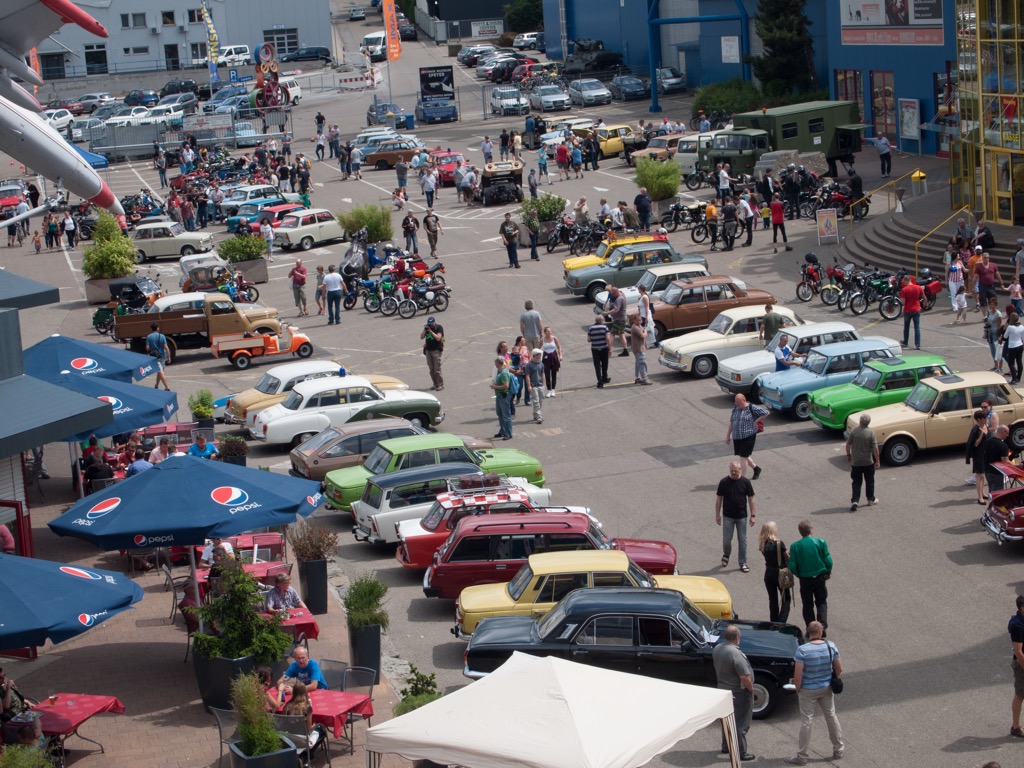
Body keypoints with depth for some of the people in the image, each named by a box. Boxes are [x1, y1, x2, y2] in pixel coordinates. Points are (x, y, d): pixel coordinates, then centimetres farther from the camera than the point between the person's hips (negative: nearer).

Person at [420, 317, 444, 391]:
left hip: (436, 350, -6)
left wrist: (431, 331, -19)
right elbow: (421, 337, 6)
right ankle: (435, 384, 15)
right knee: (431, 369, 7)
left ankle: (440, 385, -5)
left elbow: (438, 338, -17)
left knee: (437, 368, -9)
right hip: (428, 350, 6)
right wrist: (424, 330, -10)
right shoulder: (427, 327, 10)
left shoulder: (438, 327, -6)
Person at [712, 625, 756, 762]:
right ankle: (741, 753, 9)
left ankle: (726, 746, 36)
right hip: (739, 693, -8)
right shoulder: (736, 654, -30)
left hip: (723, 689, 8)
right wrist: (751, 689, -12)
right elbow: (745, 677, -28)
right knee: (741, 724, 3)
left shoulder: (717, 649, -4)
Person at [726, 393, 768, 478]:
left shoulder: (752, 408, -11)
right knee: (744, 456, 17)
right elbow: (731, 423, 16)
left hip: (748, 437, -7)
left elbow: (766, 412, -10)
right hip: (736, 437, 7)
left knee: (743, 456, -7)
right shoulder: (735, 410, 9)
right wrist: (728, 436, 15)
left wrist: (756, 421, -10)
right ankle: (756, 468, 40)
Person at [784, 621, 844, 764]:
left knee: (806, 722, 6)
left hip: (808, 691, -3)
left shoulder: (803, 650, -22)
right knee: (831, 717, 20)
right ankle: (838, 750, 32)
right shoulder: (831, 646, -10)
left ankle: (802, 756, 14)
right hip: (827, 688, 3)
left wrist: (797, 688, -3)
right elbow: (839, 669, -2)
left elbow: (797, 675, -21)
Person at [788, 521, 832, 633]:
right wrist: (828, 572, 9)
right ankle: (822, 626, 2)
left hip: (805, 579, 0)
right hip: (820, 577, 0)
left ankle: (810, 629, 13)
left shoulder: (795, 546, -10)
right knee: (821, 602, 16)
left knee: (807, 604, 13)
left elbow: (792, 566, -10)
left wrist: (799, 575, 8)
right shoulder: (820, 542, -10)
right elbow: (828, 561, -10)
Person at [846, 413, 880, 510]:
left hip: (855, 462, 1)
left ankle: (854, 501, -4)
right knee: (870, 481, 17)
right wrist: (877, 460, -3)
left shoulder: (854, 431, -11)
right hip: (868, 462, -1)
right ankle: (871, 499, 28)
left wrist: (848, 455, 13)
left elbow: (848, 444, -4)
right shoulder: (870, 432, -15)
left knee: (856, 482, 8)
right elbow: (875, 448, -13)